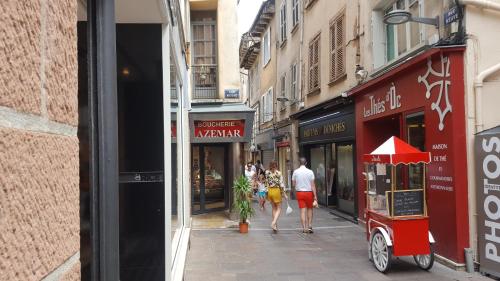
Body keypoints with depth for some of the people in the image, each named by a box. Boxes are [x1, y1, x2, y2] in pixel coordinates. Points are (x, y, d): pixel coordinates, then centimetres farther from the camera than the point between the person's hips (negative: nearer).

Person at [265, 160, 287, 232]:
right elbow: (281, 184, -9)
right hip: (276, 191, -4)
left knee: (274, 208, 16)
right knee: (278, 209, 6)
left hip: (270, 191, 4)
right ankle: (274, 223, -14)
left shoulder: (267, 173, -1)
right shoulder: (278, 173, -10)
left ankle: (275, 225, 17)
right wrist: (284, 194, -4)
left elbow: (266, 183, 0)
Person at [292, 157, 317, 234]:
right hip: (309, 192, -1)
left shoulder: (295, 172, -3)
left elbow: (293, 184, 2)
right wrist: (315, 197, -5)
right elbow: (313, 185, -8)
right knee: (310, 209, 16)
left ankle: (304, 228, 2)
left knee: (303, 210, 4)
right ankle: (310, 226, 11)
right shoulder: (310, 172, -8)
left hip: (299, 192, 1)